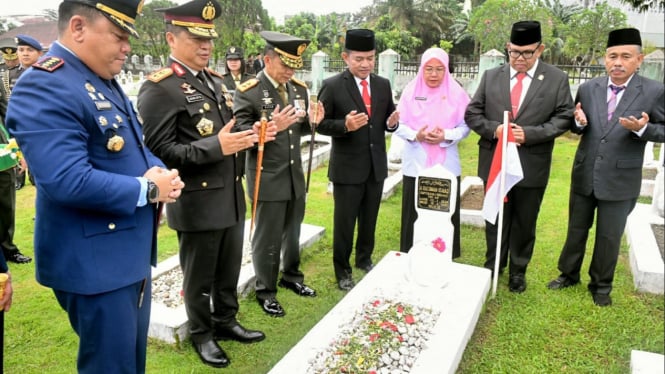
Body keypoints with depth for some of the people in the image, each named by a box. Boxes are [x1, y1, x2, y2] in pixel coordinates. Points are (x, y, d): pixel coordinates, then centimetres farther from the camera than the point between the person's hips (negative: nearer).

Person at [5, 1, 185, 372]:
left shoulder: (105, 80, 11)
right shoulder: (45, 87, -21)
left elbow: (134, 148, 19)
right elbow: (68, 181, -31)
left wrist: (161, 172, -3)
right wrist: (148, 189, -19)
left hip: (133, 253, 10)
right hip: (95, 263, -9)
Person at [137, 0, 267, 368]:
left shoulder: (214, 80, 11)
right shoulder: (159, 87, -15)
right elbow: (159, 151, -20)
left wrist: (246, 136, 1)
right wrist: (217, 147, -27)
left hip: (231, 196, 8)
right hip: (197, 202, -7)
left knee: (229, 271, 21)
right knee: (199, 277, 12)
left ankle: (225, 321, 42)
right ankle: (201, 334, 33)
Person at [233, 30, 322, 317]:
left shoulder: (299, 88, 6)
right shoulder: (247, 92, -13)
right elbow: (240, 133, -18)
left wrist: (312, 121, -11)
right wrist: (271, 126, -33)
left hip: (295, 175, 6)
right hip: (267, 177, -6)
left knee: (292, 231, 21)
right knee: (267, 237, 6)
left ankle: (291, 276, 42)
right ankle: (265, 291, 24)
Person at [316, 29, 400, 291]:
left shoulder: (383, 85, 4)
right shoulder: (332, 86, -11)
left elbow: (388, 120, 11)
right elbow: (320, 123, -10)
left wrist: (392, 123, -13)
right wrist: (344, 125, -27)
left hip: (376, 165, 5)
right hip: (347, 167, -5)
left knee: (369, 219, 19)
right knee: (344, 222, 8)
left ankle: (364, 259, 41)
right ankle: (342, 272, 26)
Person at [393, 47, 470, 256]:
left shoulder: (456, 93, -1)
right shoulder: (411, 91, 1)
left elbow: (465, 127, 0)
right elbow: (399, 125, 1)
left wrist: (446, 136, -18)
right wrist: (416, 135, -17)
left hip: (446, 165, 0)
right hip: (416, 164, 0)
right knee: (414, 214, 6)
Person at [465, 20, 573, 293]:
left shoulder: (557, 79, -1)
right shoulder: (491, 76, 4)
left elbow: (563, 118, -4)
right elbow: (472, 114, 3)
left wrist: (529, 133, -18)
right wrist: (494, 128, -16)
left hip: (531, 166, -1)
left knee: (525, 222, 12)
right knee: (495, 218, 15)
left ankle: (518, 270, 30)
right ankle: (493, 265, 35)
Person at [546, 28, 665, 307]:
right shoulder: (588, 88, -1)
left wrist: (642, 128, -24)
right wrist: (579, 122, -15)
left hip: (620, 179, -2)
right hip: (584, 174, 3)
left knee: (609, 237, 12)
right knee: (576, 230, 18)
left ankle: (601, 285, 32)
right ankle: (568, 274, 37)